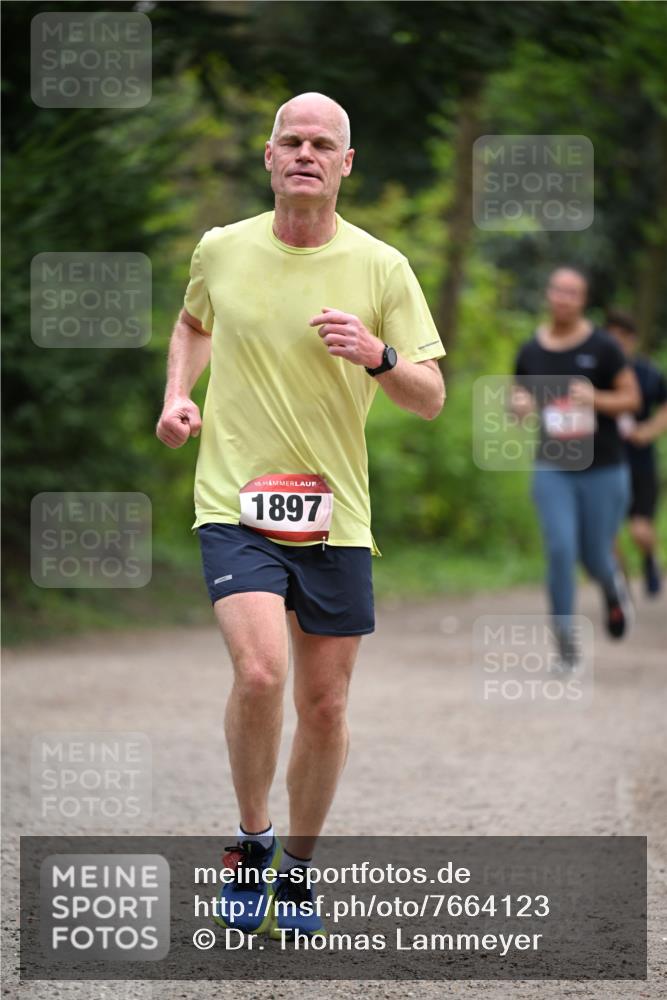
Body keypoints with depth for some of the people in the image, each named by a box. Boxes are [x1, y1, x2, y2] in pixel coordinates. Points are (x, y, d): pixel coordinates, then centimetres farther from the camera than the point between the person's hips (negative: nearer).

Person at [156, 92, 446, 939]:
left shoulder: (381, 268, -1)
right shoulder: (220, 250, 2)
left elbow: (431, 398, 0)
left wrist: (375, 354, -20)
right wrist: (177, 396, 8)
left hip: (336, 516, 1)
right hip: (234, 503, -1)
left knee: (324, 706, 5)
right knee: (260, 673, -22)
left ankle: (298, 868, 26)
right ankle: (251, 841, 1)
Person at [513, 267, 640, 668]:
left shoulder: (603, 347, -7)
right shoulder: (531, 352, 2)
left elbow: (632, 397, -3)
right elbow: (519, 400, 16)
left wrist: (596, 399, -22)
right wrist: (519, 406, -9)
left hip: (603, 469, -1)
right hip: (553, 469, 2)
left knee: (595, 559, 5)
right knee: (560, 550, -14)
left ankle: (614, 588, 42)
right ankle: (566, 636, -3)